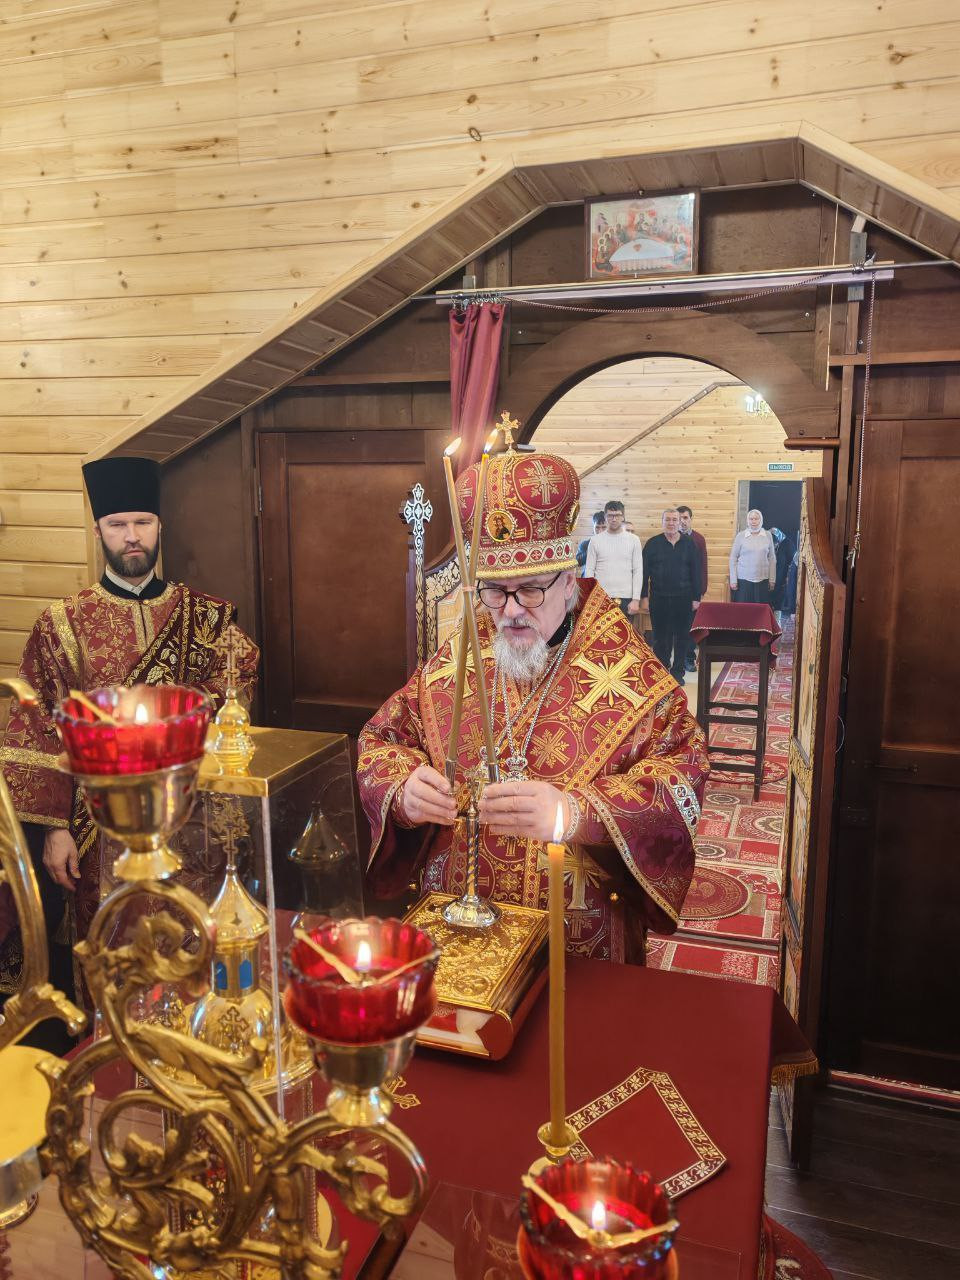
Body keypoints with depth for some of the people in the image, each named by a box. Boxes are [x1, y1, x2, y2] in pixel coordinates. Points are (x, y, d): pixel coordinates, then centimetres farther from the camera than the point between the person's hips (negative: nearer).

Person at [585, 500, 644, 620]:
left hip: (625, 598, 0)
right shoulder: (595, 540, 5)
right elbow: (589, 571, 4)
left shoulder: (633, 540, 4)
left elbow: (638, 571, 2)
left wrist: (636, 599, -5)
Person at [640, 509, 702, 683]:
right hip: (659, 598, 0)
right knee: (660, 637, 7)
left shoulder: (688, 544, 4)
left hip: (683, 598, 1)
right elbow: (644, 571, 2)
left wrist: (696, 597, 0)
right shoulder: (653, 544, 2)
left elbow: (695, 572, 4)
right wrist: (644, 595, -4)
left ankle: (678, 671, 17)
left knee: (682, 637, 6)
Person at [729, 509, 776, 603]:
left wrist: (772, 580, 6)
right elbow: (733, 559, 2)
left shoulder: (767, 536, 5)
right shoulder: (740, 536, 0)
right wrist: (733, 580, -2)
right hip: (743, 580, -1)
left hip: (762, 580, 1)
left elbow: (772, 559, 10)